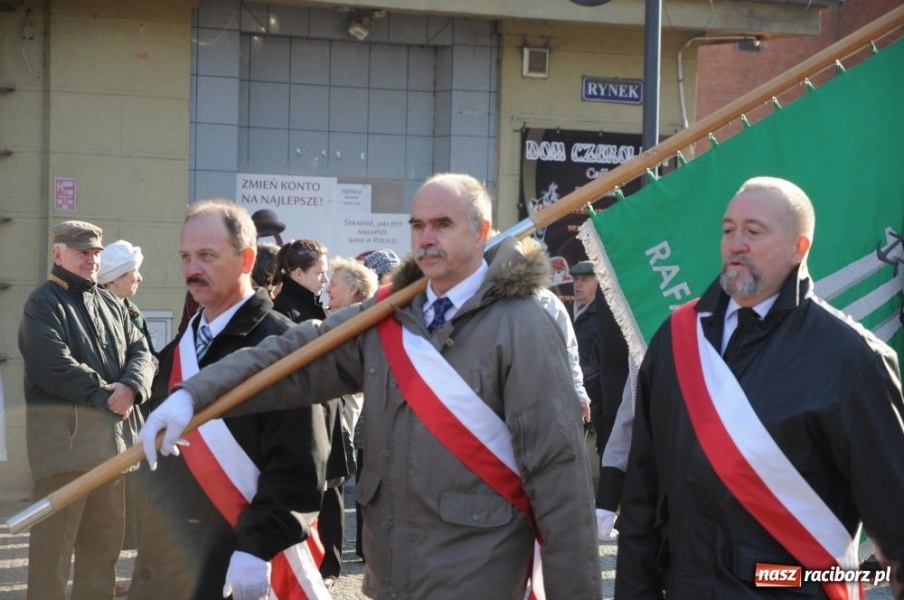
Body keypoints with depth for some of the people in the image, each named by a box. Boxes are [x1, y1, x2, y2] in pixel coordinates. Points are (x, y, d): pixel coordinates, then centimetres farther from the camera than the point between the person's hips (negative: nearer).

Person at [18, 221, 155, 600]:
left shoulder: (112, 305, 19)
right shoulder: (43, 304, -3)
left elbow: (141, 353, 10)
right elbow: (54, 368, -16)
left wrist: (130, 388, -10)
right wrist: (104, 394, -12)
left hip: (114, 433, 7)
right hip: (63, 434, -7)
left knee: (105, 535, 11)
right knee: (54, 535, -6)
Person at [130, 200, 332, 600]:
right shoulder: (181, 346, 11)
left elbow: (297, 463, -18)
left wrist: (258, 548, -22)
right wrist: (154, 531, 16)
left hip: (240, 560, -7)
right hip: (169, 556, 7)